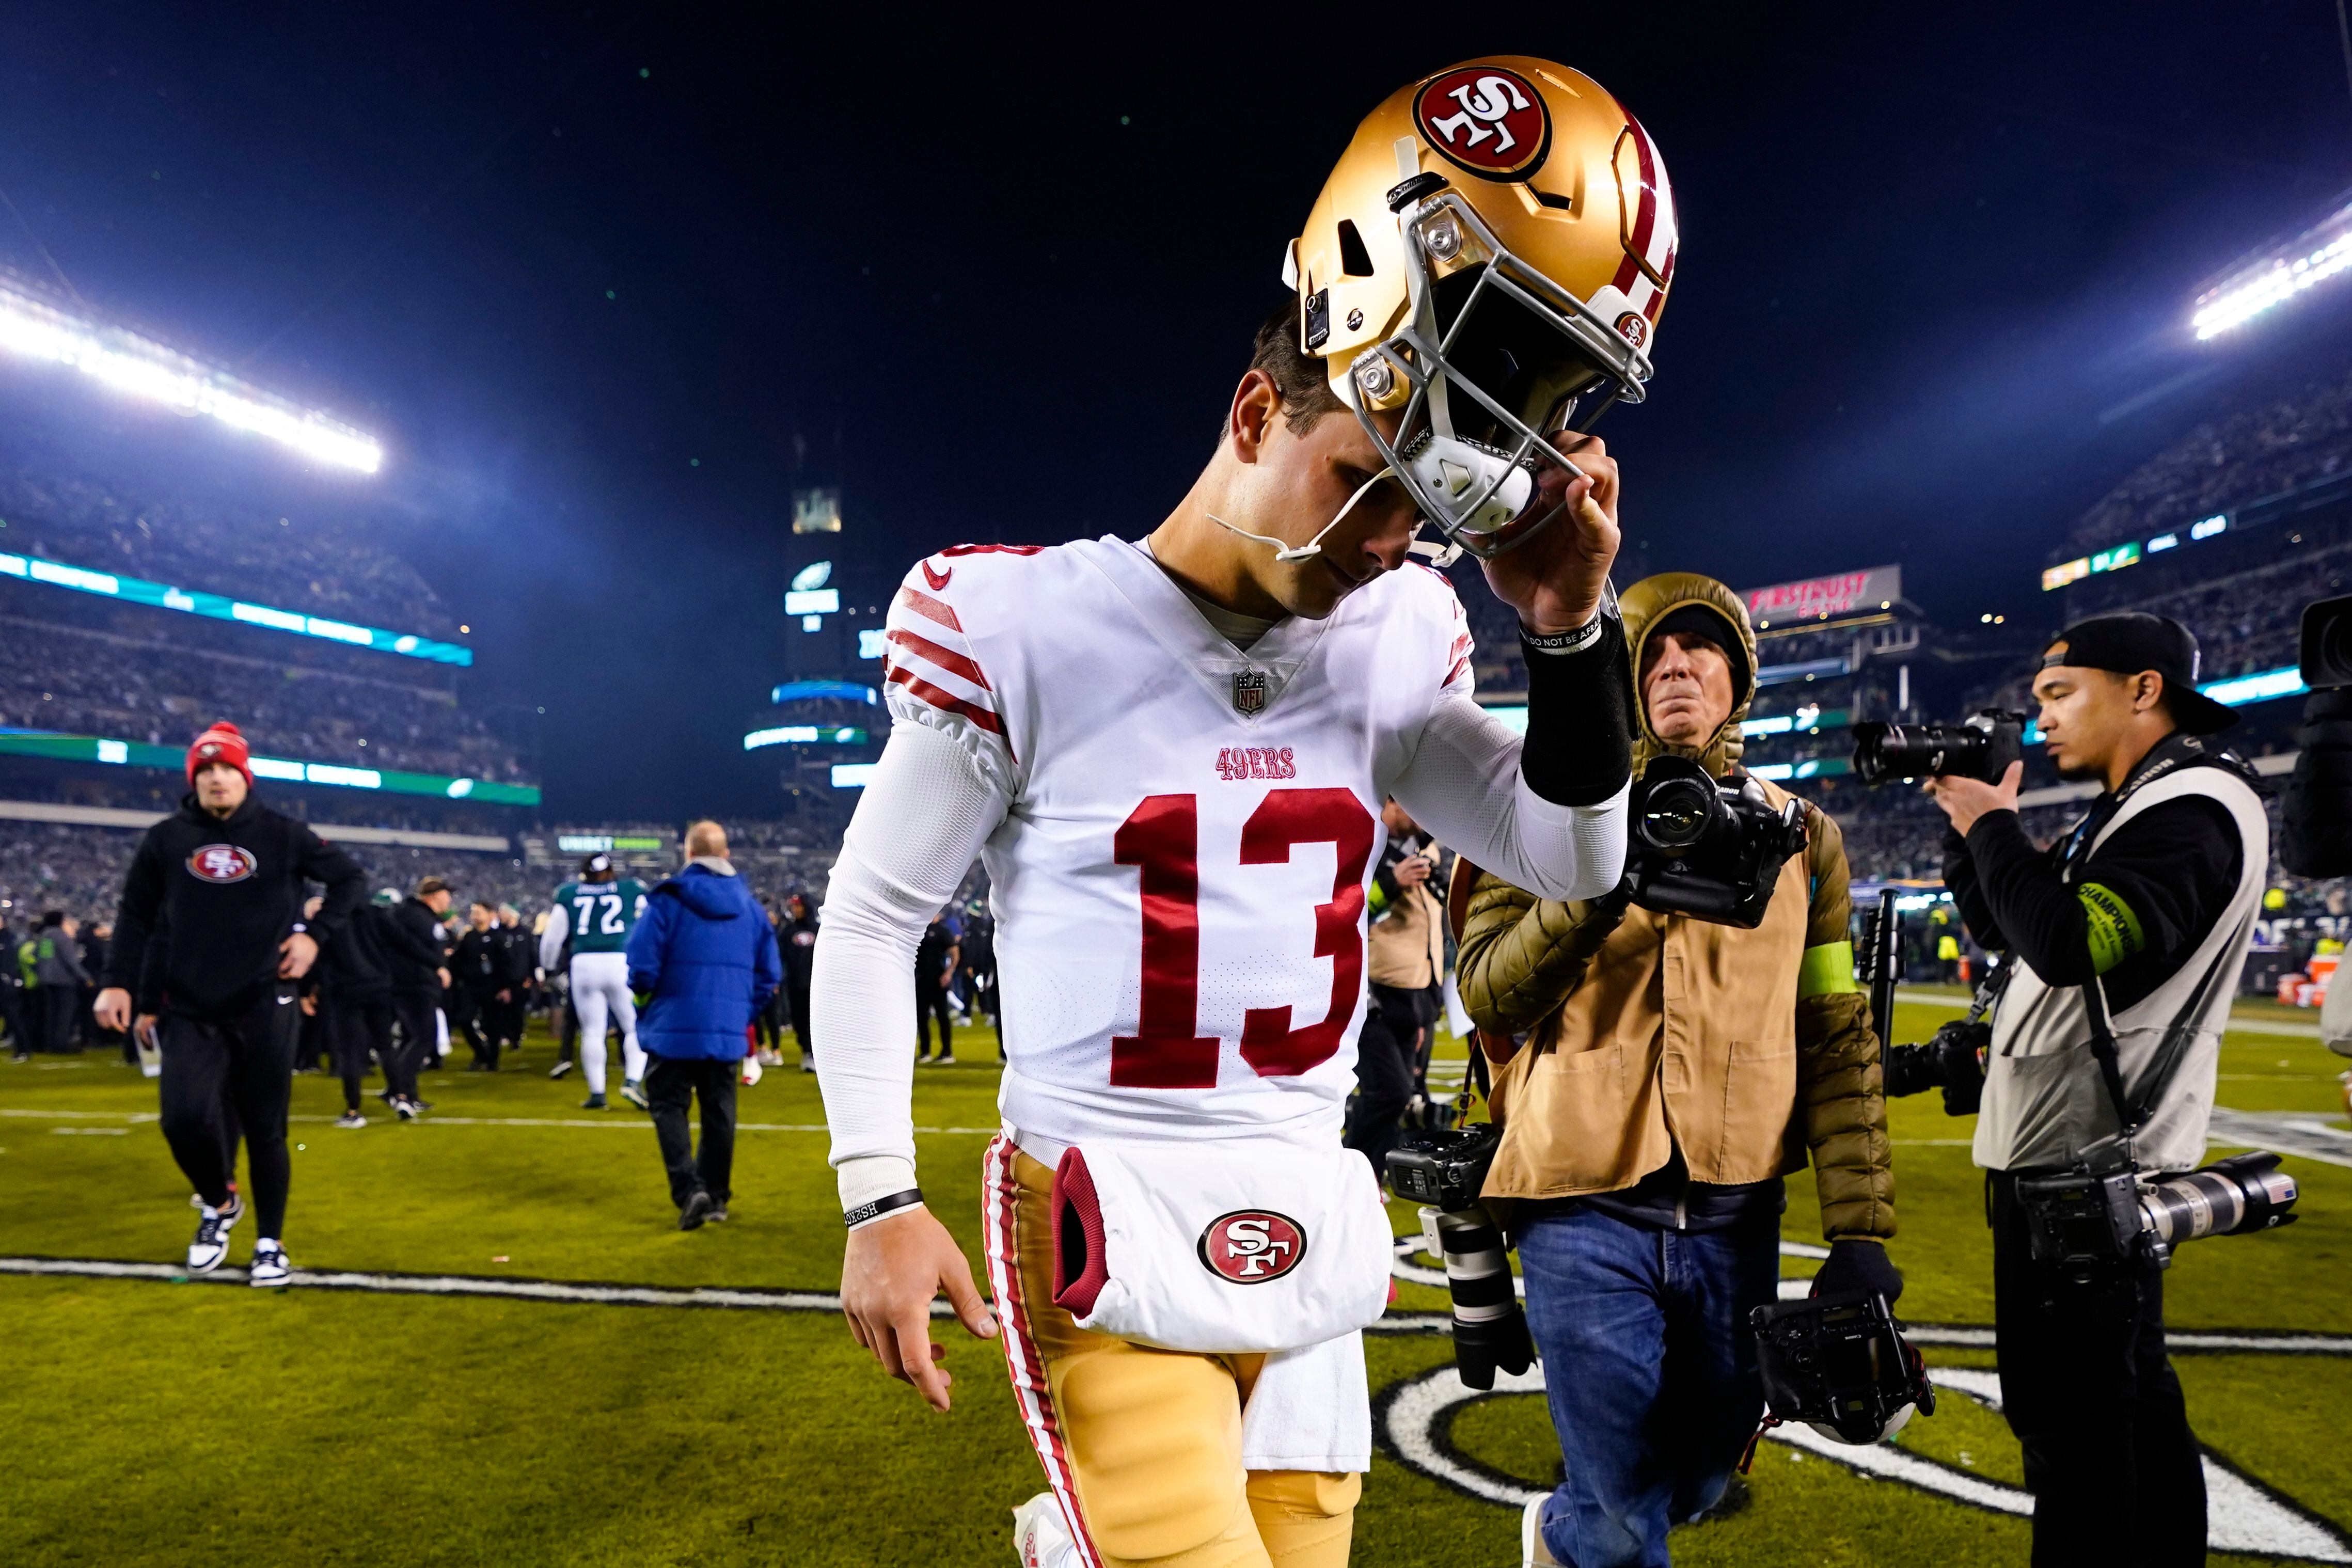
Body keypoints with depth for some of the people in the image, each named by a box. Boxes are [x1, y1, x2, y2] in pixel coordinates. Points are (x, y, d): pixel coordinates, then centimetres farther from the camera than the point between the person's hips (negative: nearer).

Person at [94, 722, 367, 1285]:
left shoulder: (282, 834, 0)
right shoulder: (165, 840, 5)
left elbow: (352, 879, 8)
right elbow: (136, 916, 11)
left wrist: (315, 934, -4)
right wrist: (118, 983, 0)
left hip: (264, 1008, -1)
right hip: (192, 1013, 1)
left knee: (265, 1130, 3)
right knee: (185, 1118, -14)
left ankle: (270, 1244, 20)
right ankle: (219, 1205, 17)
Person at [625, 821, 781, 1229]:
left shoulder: (668, 899, -8)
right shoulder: (750, 905, 7)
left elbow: (641, 965, -11)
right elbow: (770, 974, 8)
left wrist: (643, 994, 10)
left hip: (674, 1027, -4)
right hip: (728, 1031, 4)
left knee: (669, 1106, 6)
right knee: (719, 1111, 14)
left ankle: (689, 1189, -11)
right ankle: (717, 1196, 21)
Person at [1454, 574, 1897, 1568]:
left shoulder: (1800, 834, 8)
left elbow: (1839, 1043, 7)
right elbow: (1486, 994, -9)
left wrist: (1861, 1229, 1)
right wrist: (1592, 890, -23)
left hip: (1735, 1214, 4)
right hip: (1588, 1206, -3)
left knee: (1703, 1481, 17)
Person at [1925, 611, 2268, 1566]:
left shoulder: (2196, 808, -15)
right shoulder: (2136, 809, 15)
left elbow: (2072, 945, -29)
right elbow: (2007, 935, 18)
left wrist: (1992, 825, -16)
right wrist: (1966, 827, 6)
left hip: (2080, 1166, -10)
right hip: (2089, 1157, 10)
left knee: (2068, 1415, -3)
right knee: (2128, 1400, 19)